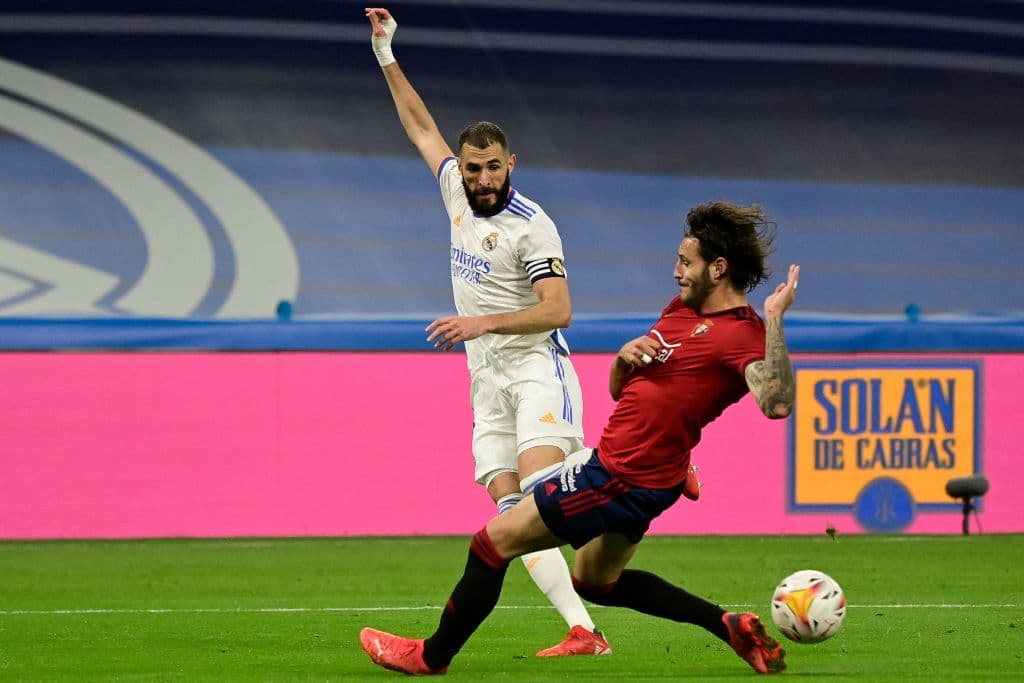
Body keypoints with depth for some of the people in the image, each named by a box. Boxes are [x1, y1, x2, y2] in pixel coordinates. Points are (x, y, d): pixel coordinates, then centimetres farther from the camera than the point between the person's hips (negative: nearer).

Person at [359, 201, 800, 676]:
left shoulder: (743, 334, -18)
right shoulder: (681, 309, 12)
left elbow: (776, 403, -37)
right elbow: (619, 389, 18)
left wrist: (774, 320, -39)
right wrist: (625, 357, -4)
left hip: (622, 476, -11)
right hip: (641, 476, 11)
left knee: (493, 542, 0)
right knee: (596, 580, 28)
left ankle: (431, 656, 17)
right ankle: (730, 625, 17)